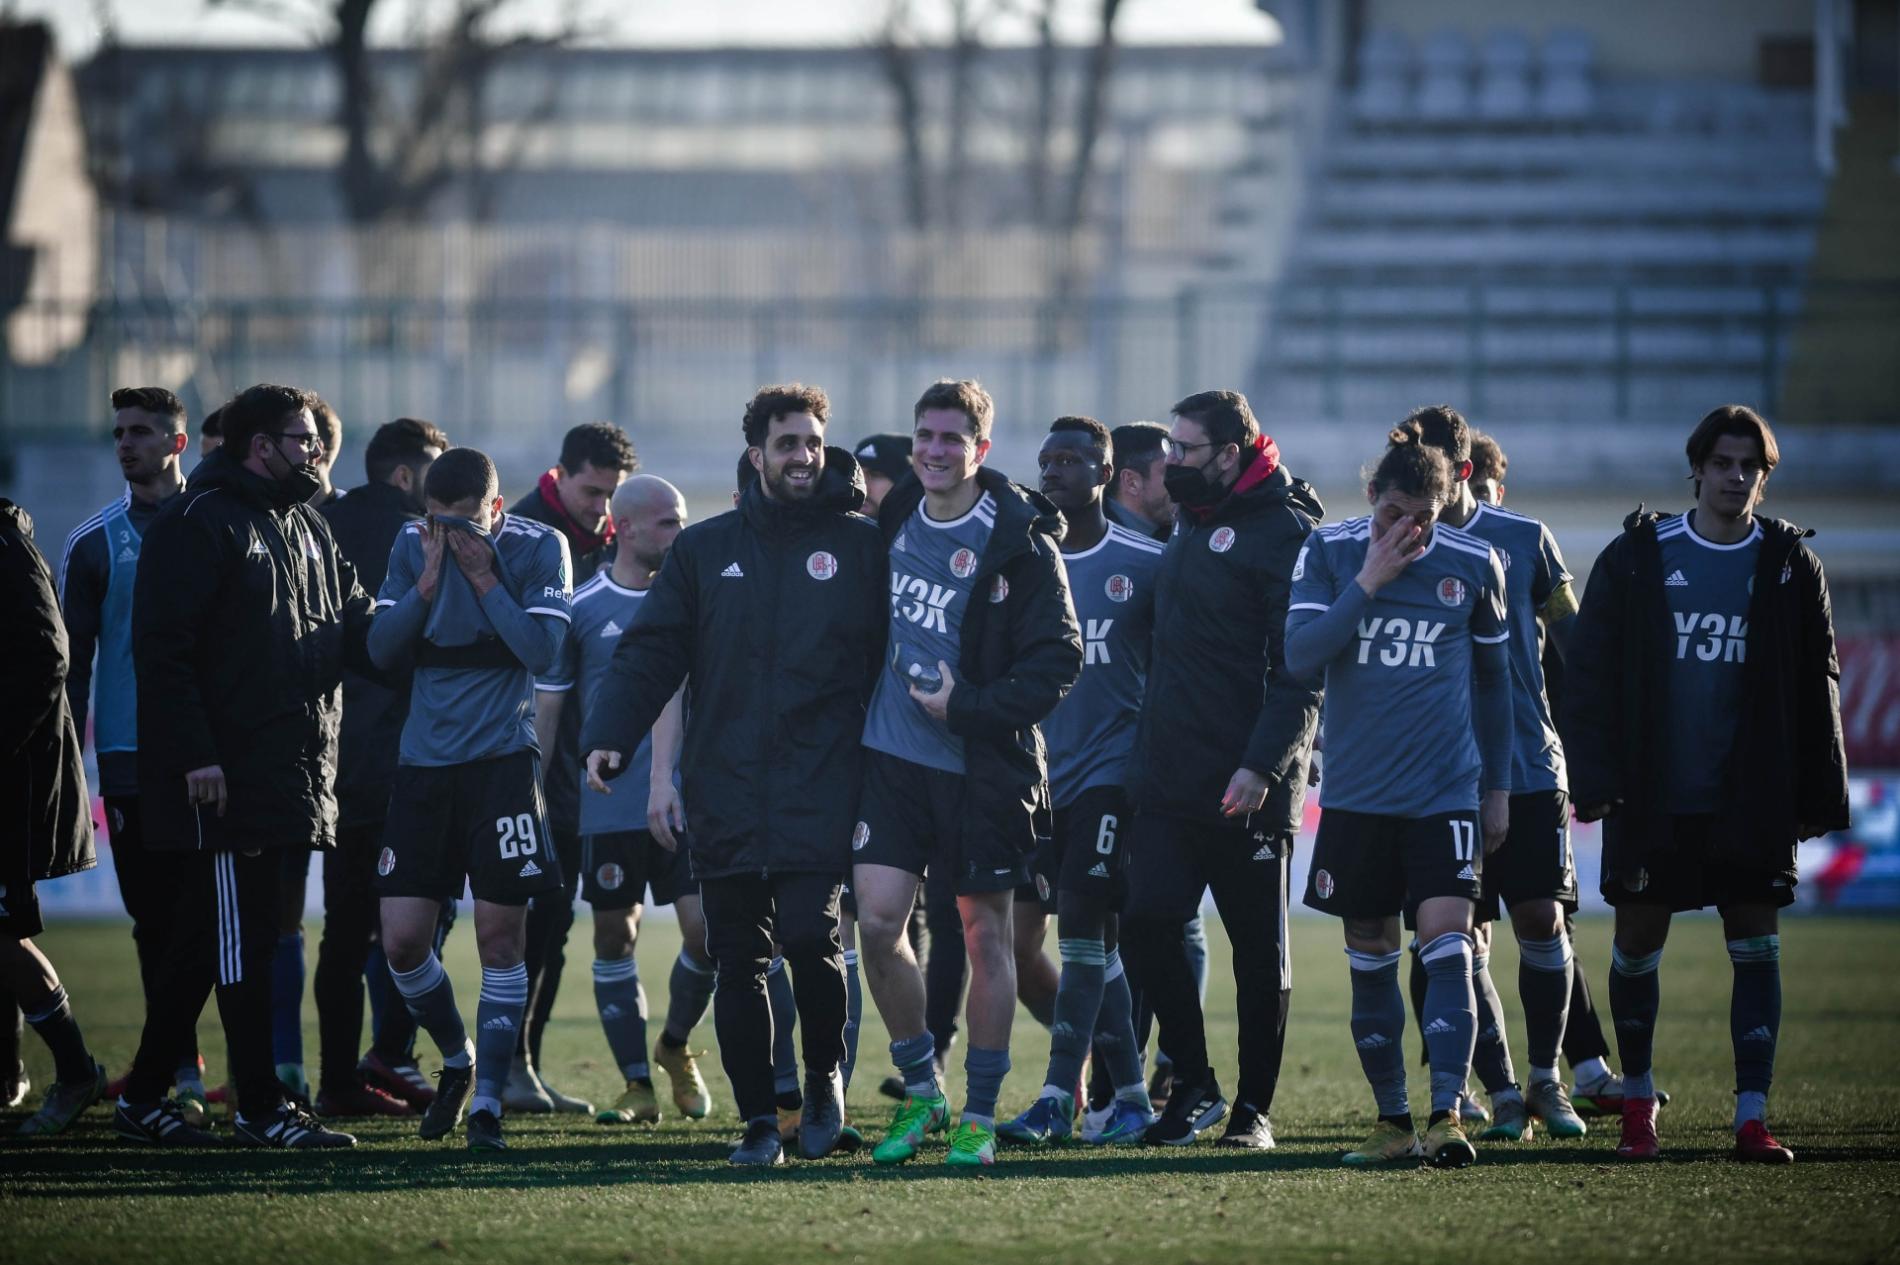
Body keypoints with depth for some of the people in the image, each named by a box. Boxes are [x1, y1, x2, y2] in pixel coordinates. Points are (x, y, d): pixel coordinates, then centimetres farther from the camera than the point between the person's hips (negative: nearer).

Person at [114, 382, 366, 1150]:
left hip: (290, 769, 9)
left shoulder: (307, 529, 19)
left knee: (205, 942, 10)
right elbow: (163, 647, -14)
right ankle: (261, 1109, -4)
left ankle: (143, 1098, 16)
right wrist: (194, 756, -20)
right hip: (221, 779, -9)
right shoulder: (200, 525, -8)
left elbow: (352, 630, 18)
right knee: (237, 939, -6)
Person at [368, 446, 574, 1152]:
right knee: (401, 941, -1)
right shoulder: (412, 546, 4)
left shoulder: (538, 550, -5)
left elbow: (542, 650, -14)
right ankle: (457, 1059, 24)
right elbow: (381, 651, 0)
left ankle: (487, 1102, 2)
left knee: (500, 936, -5)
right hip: (424, 762, 3)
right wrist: (428, 584, -12)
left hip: (502, 761, -3)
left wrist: (485, 580, -15)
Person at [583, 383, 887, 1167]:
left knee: (809, 936, -16)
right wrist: (610, 735, -7)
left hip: (821, 797, -3)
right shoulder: (704, 550, 13)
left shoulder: (860, 547, 7)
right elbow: (651, 652, 8)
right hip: (726, 795, 3)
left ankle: (825, 1078, 9)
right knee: (738, 961, 3)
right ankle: (758, 1121, 12)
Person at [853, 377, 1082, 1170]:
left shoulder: (1020, 543, -10)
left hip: (985, 769, -4)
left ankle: (980, 1117, 13)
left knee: (986, 934, 4)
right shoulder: (892, 522, 6)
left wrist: (966, 709, -17)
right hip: (891, 756, 4)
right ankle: (920, 1091, 12)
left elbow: (1059, 660, -11)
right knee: (876, 922, -6)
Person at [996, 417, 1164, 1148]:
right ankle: (1130, 1094, 12)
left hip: (1112, 766, -4)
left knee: (1082, 925, -13)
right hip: (1044, 774, 4)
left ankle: (1058, 1098, -15)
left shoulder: (1145, 565, -2)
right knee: (1092, 942, 6)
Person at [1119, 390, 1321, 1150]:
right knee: (1146, 929, -2)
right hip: (1168, 785, 7)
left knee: (1259, 952, 3)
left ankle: (1254, 1108, 11)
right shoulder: (1192, 525, 15)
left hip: (1246, 793, -7)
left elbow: (1300, 669, -16)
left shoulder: (1283, 532, -11)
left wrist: (1261, 765, -25)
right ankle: (1194, 1086, 10)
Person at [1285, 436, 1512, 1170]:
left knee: (1446, 940, -15)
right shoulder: (1329, 552, -1)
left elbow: (1493, 680, 12)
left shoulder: (1473, 565, 1)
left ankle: (1447, 1113, -18)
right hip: (1355, 797, 1)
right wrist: (1369, 582, -18)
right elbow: (1300, 655, -12)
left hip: (1445, 793, -1)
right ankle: (1392, 1120, 17)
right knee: (1369, 956, 6)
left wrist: (1498, 789, 14)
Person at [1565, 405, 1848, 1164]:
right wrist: (1595, 779, -8)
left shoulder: (1790, 566, 4)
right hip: (1651, 797, -1)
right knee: (1637, 943, 5)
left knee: (1756, 946, -2)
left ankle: (1752, 1118, 0)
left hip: (1752, 799, 1)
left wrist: (1819, 797, 2)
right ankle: (1637, 1102, 23)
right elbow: (1590, 671, 0)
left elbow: (1817, 687, 6)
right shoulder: (1636, 558, 0)